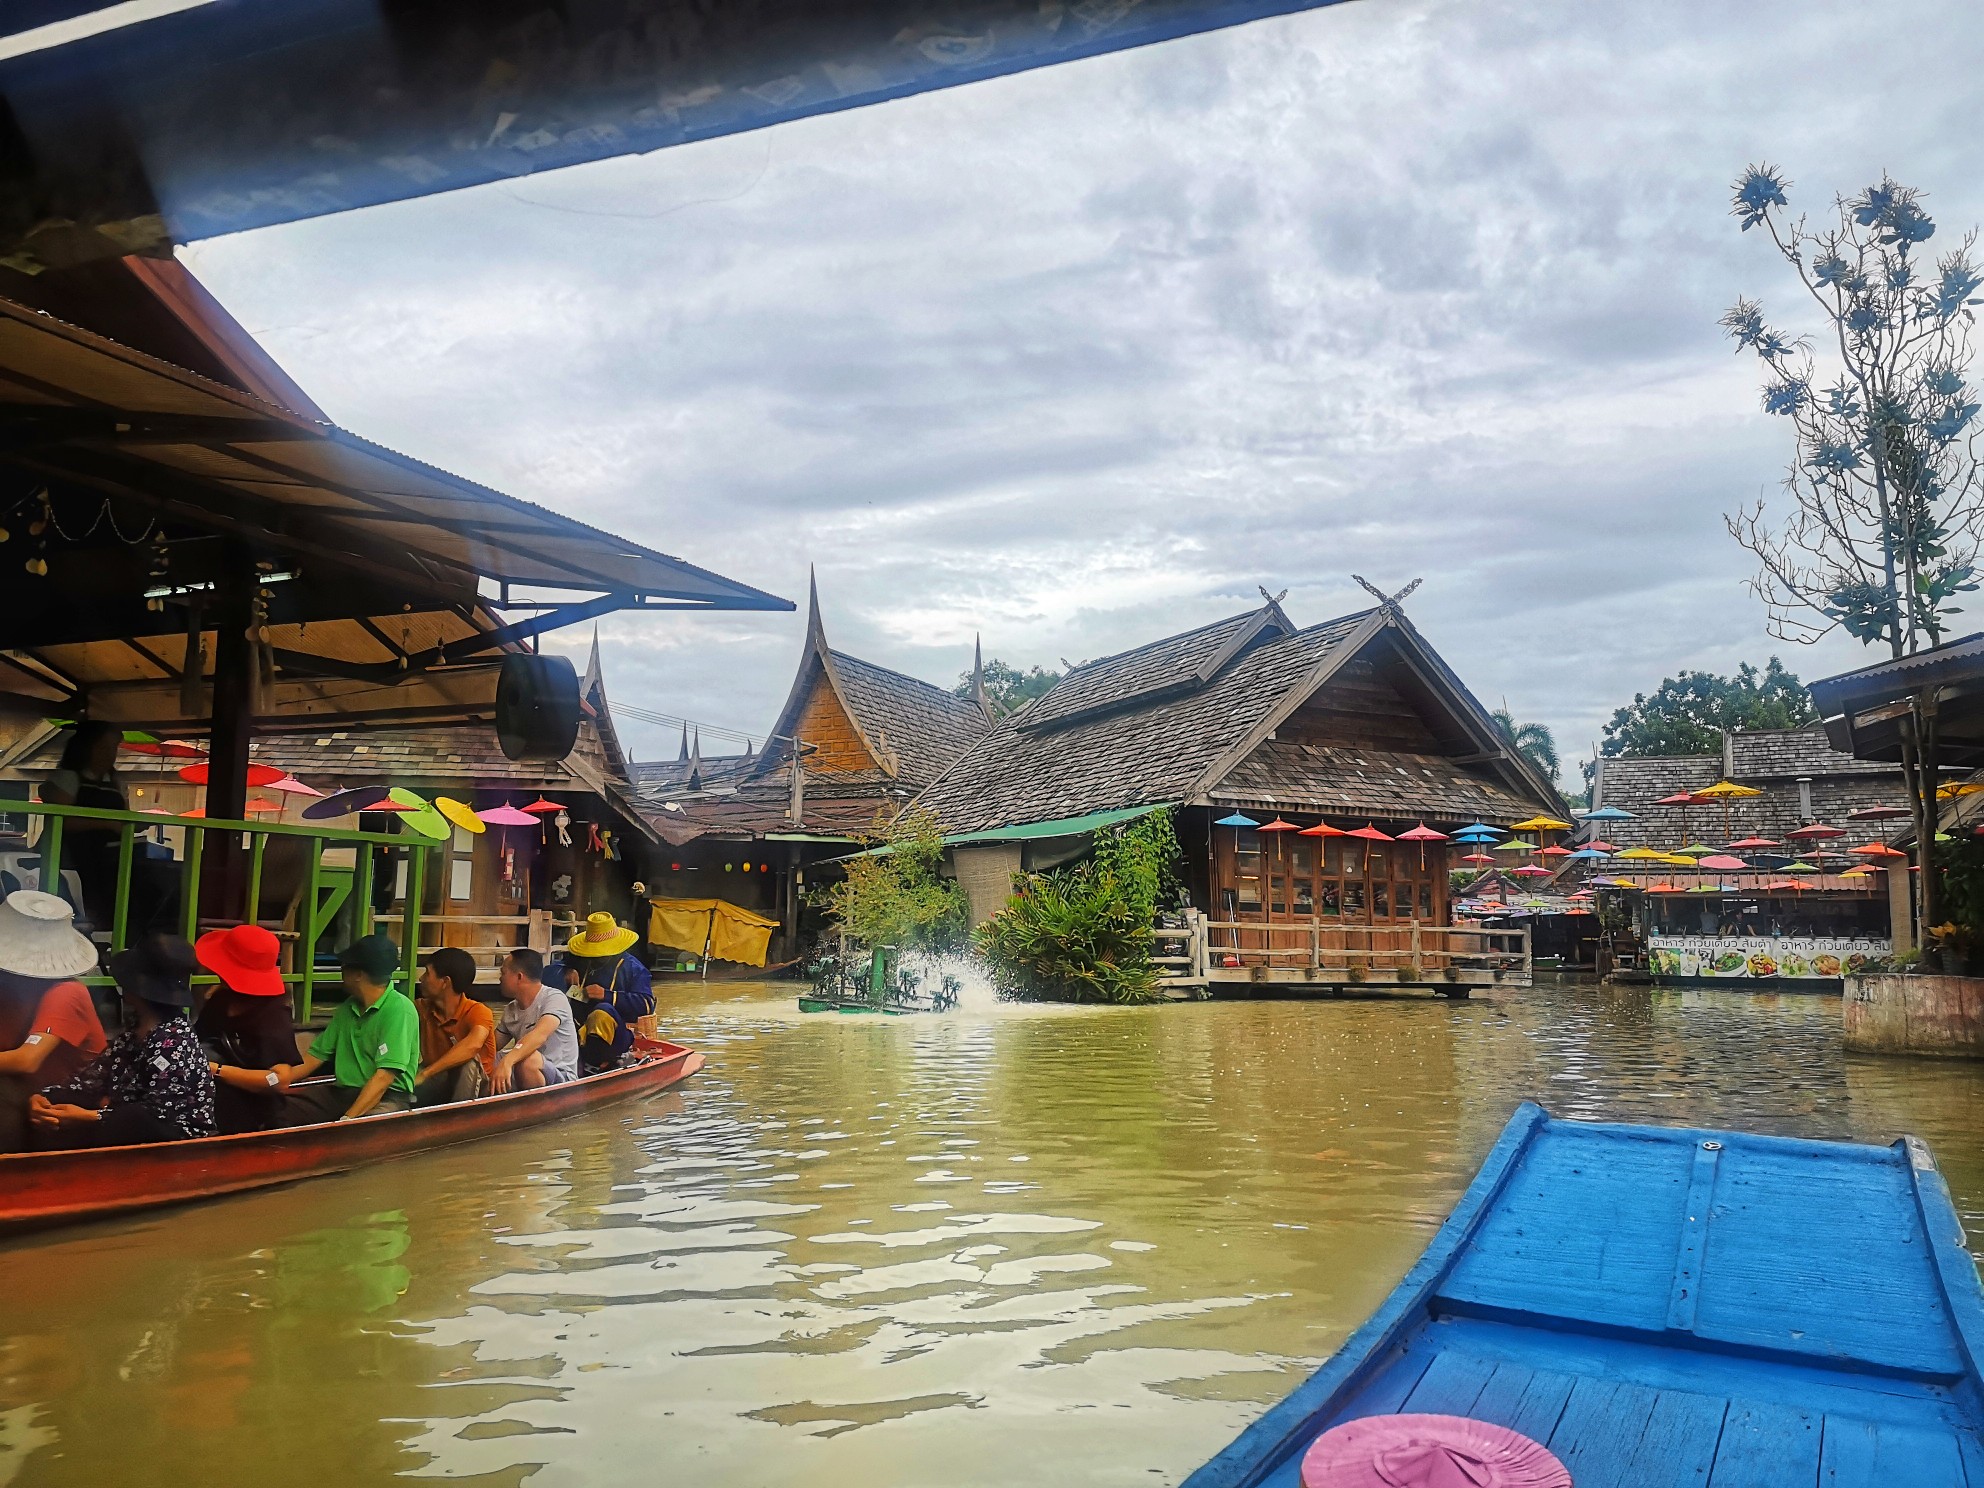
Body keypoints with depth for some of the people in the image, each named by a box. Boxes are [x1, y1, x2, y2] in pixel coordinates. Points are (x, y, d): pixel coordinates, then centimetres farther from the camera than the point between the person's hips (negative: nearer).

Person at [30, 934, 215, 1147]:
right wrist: (41, 1097, -12)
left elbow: (160, 1111, -25)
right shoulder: (136, 1030, 13)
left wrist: (85, 1117, -27)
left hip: (180, 1139, -9)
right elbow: (95, 1074, 6)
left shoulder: (173, 1039, -18)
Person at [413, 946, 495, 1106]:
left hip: (473, 1088, -3)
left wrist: (424, 1073, -40)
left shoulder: (477, 1012, -19)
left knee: (468, 1060, -35)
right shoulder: (422, 1009, 1)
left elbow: (473, 1045, -39)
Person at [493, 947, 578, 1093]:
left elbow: (540, 1035, -32)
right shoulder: (510, 1010, 10)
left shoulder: (555, 998, -15)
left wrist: (507, 1062, -47)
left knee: (528, 1059, -34)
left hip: (561, 1079, -7)